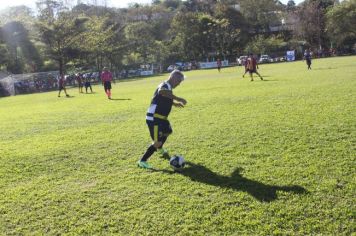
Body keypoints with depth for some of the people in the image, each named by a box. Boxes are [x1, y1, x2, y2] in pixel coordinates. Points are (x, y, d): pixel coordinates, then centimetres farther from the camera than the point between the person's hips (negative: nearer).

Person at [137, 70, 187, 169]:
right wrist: (178, 98, -45)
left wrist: (175, 103, 28)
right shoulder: (165, 86, -19)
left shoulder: (167, 87, 12)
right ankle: (142, 161, 1)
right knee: (157, 142, -12)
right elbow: (161, 91, -47)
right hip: (154, 119, -11)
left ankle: (160, 149, 58)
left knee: (168, 131, 32)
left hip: (160, 118, 11)